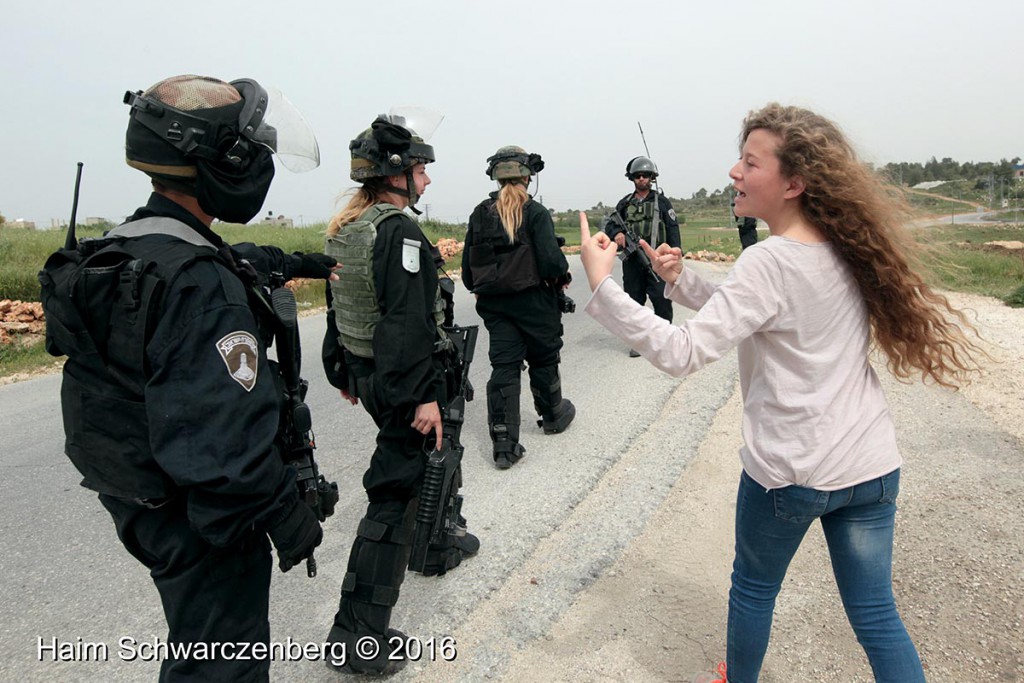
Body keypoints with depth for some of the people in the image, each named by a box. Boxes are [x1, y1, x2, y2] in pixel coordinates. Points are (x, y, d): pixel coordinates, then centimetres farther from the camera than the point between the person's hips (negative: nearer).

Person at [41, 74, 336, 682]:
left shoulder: (124, 247, 2)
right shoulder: (198, 285, -30)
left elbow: (239, 262, 21)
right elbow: (225, 437, -33)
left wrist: (302, 262, 32)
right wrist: (288, 516, -20)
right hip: (201, 519, -9)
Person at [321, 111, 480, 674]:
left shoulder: (343, 229, 10)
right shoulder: (399, 232, -19)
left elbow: (336, 306, 15)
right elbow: (408, 321, -26)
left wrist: (344, 373, 22)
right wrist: (424, 395, -23)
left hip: (364, 370, 10)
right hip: (401, 379, -10)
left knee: (424, 456, 28)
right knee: (394, 492, -2)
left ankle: (436, 547, 49)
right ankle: (358, 636, 7)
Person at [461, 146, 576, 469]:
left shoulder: (479, 214, 3)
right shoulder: (535, 212, -11)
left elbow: (467, 264, 6)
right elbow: (550, 260, -19)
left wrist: (480, 290, 22)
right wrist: (563, 274, 2)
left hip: (493, 303, 4)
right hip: (532, 300, -3)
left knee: (503, 366, 5)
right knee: (543, 359, 17)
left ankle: (503, 443, 2)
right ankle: (552, 415, 39)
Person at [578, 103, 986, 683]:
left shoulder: (769, 261, -21)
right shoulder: (846, 252, 4)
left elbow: (683, 353, -27)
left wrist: (603, 286, -28)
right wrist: (681, 280, 2)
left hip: (789, 471, -6)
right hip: (871, 464, 7)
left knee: (754, 587, 21)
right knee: (876, 615, 18)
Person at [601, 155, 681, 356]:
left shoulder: (661, 201, 5)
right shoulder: (624, 203, 13)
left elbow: (673, 229, 2)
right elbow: (610, 225, 14)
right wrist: (616, 233, -10)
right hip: (632, 262, 3)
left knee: (662, 299, -4)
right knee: (634, 301, 8)